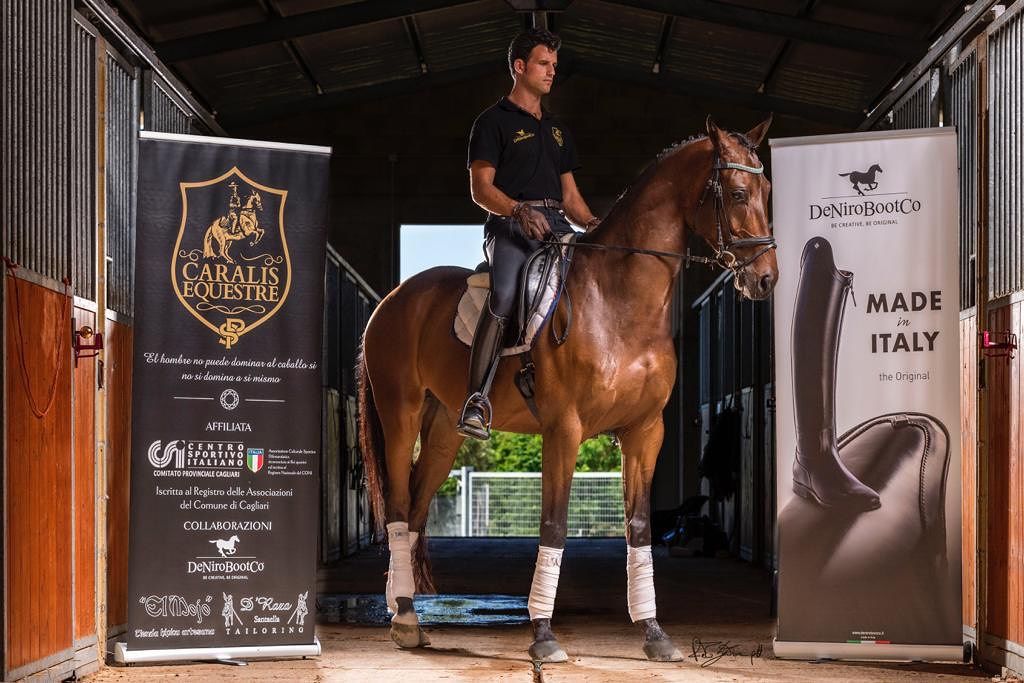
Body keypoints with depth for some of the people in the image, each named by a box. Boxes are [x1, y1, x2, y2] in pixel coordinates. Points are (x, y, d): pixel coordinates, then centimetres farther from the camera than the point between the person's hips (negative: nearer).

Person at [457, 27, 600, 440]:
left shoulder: (556, 130, 29)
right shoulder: (494, 121, 8)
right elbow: (481, 189, -1)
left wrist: (592, 224, 5)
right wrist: (519, 210, -20)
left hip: (556, 226, 6)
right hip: (510, 226, -6)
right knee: (504, 294, -34)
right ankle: (478, 399, -34)